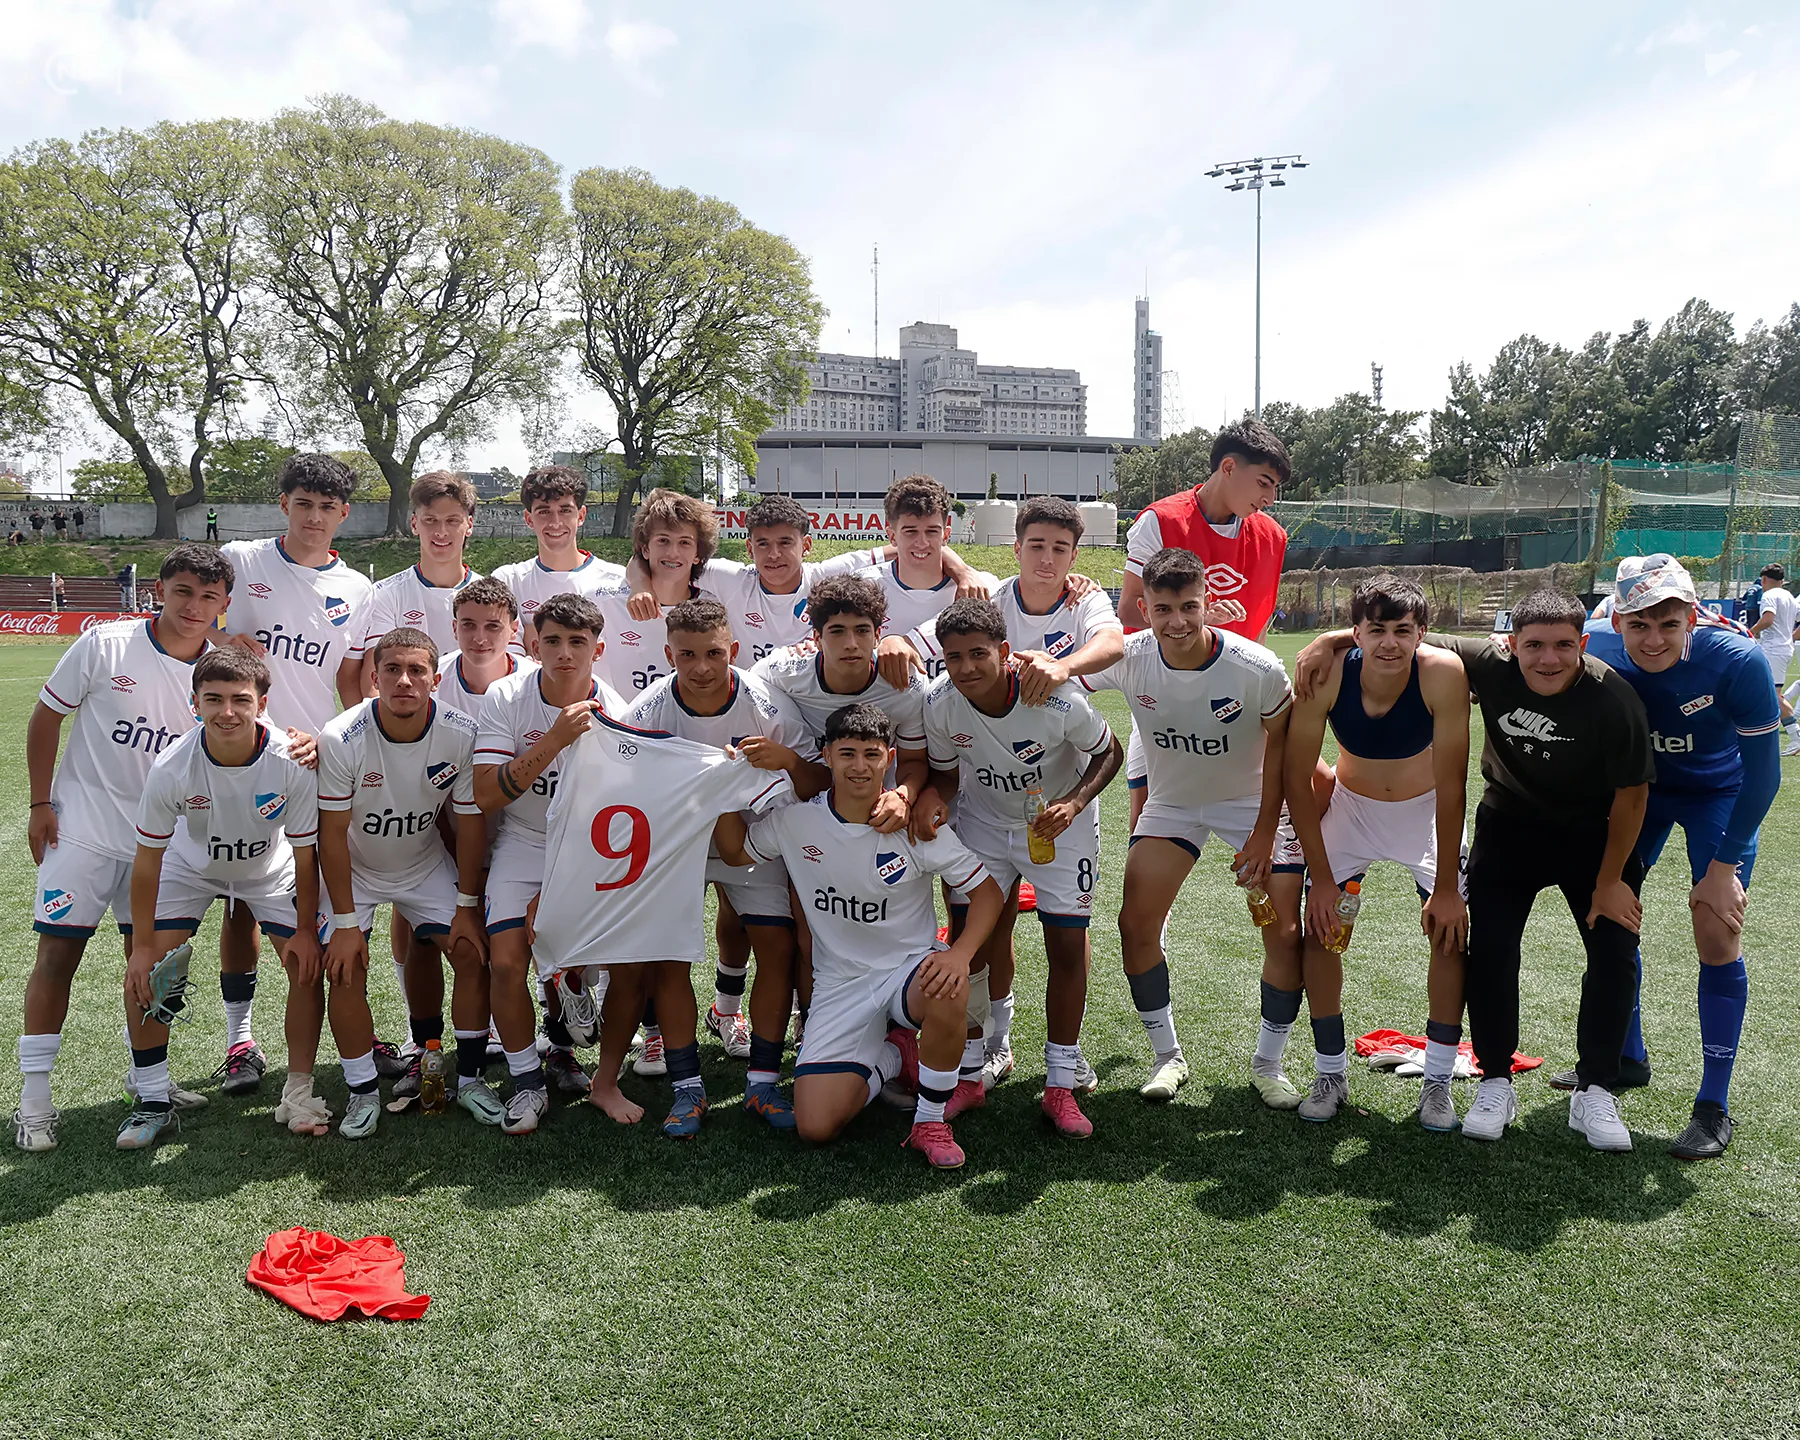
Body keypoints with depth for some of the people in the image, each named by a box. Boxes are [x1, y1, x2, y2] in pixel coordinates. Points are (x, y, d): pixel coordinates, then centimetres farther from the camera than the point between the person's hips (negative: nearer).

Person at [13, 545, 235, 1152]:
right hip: (80, 828, -2)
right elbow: (46, 715, -1)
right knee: (57, 954, -1)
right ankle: (34, 1096, 11)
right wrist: (40, 804, -3)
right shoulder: (105, 644, -11)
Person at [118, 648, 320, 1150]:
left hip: (269, 872, 0)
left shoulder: (292, 764, -32)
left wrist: (305, 930, -13)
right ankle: (154, 1103, 4)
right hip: (189, 869, 0)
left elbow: (304, 853, -19)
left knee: (310, 966, -11)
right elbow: (148, 858, -19)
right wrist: (142, 945, -15)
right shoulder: (171, 769, -31)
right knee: (144, 977, -13)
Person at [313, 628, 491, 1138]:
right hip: (353, 867, -2)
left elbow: (470, 823, -11)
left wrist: (467, 906, -6)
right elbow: (333, 834, -20)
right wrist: (345, 921, -18)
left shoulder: (462, 736, -23)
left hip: (426, 862, 2)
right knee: (346, 967, -14)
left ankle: (470, 1078, 10)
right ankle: (364, 1091, 5)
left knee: (472, 954, -6)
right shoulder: (341, 739, -28)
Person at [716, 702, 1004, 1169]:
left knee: (948, 991, -39)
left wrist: (960, 954, -27)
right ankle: (892, 1056, 19)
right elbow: (737, 851, 12)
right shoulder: (796, 820, -6)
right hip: (840, 985, 2)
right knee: (815, 1126, -12)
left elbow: (986, 890, -9)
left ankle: (930, 1122, -11)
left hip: (908, 969, -2)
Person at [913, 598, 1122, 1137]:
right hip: (982, 820, 2)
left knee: (1068, 947, -4)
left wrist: (1074, 801, -30)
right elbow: (946, 772, -4)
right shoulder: (938, 702, -22)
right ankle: (968, 1076, 16)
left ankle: (1060, 1087, 11)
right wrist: (931, 796, -27)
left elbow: (1110, 753, -13)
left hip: (1060, 823, -2)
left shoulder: (1058, 700, -30)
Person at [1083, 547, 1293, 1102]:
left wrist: (1265, 831, -11)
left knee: (1284, 933, -8)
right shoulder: (1129, 658, -23)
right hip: (1170, 803, 2)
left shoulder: (1258, 669, -27)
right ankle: (1167, 1055, 13)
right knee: (1136, 923, -5)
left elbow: (1280, 744, -12)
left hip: (1250, 803, -2)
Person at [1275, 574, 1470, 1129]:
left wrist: (1446, 887, -22)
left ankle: (1438, 1082, 5)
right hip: (1350, 806, 1)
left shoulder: (1443, 674, -30)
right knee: (1319, 930, -5)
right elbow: (1297, 780, -18)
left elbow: (1450, 786, -24)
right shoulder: (1324, 677, -28)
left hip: (1427, 809, 0)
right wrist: (1320, 877, -16)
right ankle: (1330, 1073, 11)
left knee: (1453, 929, -9)